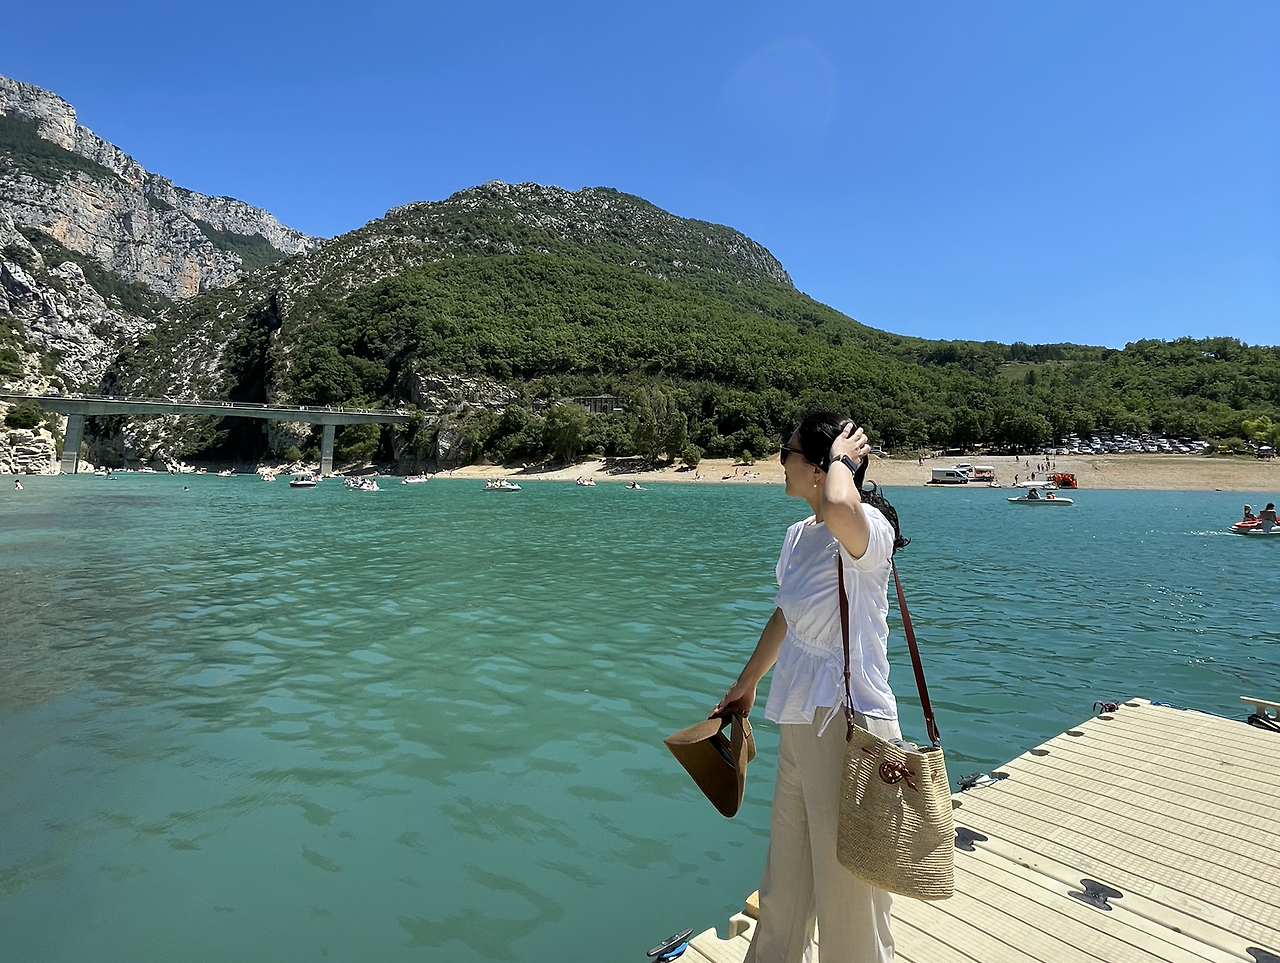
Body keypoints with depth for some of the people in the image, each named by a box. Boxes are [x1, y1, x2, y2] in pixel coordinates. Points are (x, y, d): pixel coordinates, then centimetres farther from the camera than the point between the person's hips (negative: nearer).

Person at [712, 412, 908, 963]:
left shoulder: (868, 530, -18)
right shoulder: (797, 536, 7)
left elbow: (838, 506, -45)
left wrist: (842, 458, -22)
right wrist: (746, 685, 30)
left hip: (850, 722, -8)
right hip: (798, 721, 8)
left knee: (846, 885, 10)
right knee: (784, 879, 25)